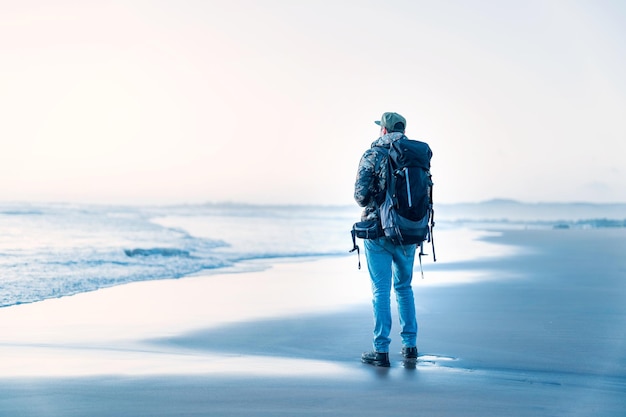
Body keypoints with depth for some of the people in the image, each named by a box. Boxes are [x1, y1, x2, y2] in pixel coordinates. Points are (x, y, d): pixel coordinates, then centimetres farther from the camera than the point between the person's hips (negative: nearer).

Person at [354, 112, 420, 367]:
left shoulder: (372, 155, -6)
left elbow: (361, 195, -11)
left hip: (378, 231, -4)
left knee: (381, 291, 1)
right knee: (404, 287, 18)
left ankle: (381, 351, 0)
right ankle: (410, 346, 19)